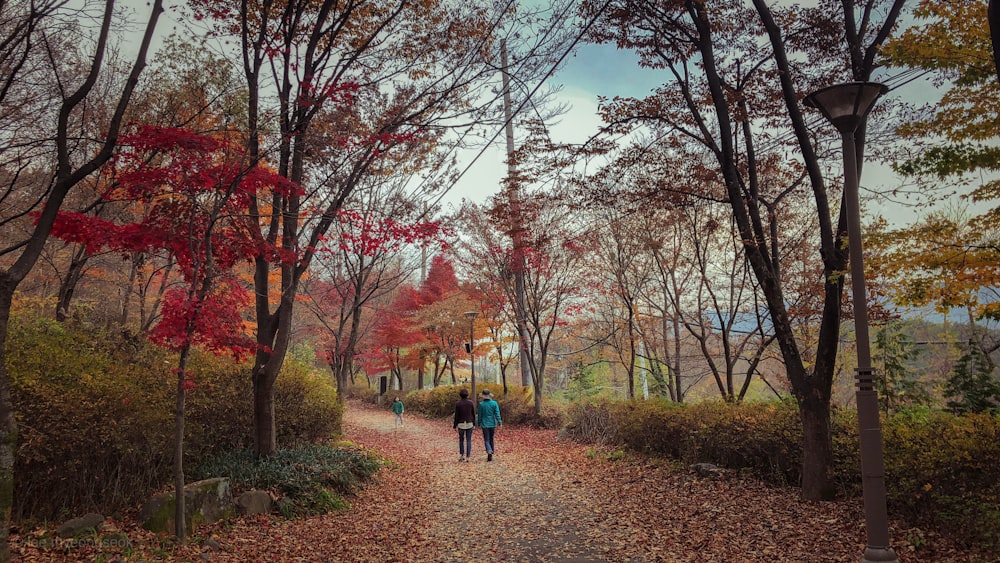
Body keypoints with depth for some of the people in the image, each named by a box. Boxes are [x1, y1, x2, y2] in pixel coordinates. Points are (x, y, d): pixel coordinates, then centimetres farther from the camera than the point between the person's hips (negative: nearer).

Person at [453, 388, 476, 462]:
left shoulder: (457, 403, -8)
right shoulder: (470, 403, -3)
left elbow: (456, 415, -6)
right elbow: (473, 414, 1)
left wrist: (454, 425, 1)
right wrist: (474, 424, 12)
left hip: (461, 424, -1)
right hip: (469, 424, 1)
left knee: (461, 440, 18)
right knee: (468, 440, 7)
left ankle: (461, 455, 11)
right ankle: (467, 457, 5)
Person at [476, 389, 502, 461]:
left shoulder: (481, 404, -9)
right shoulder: (494, 403, -6)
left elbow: (480, 415, -2)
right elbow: (497, 414, -9)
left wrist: (479, 424, 10)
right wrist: (499, 423, -6)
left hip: (485, 425, -2)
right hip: (492, 424, 2)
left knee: (486, 440, 1)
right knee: (491, 439, 17)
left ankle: (489, 452, -24)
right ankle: (490, 455, 25)